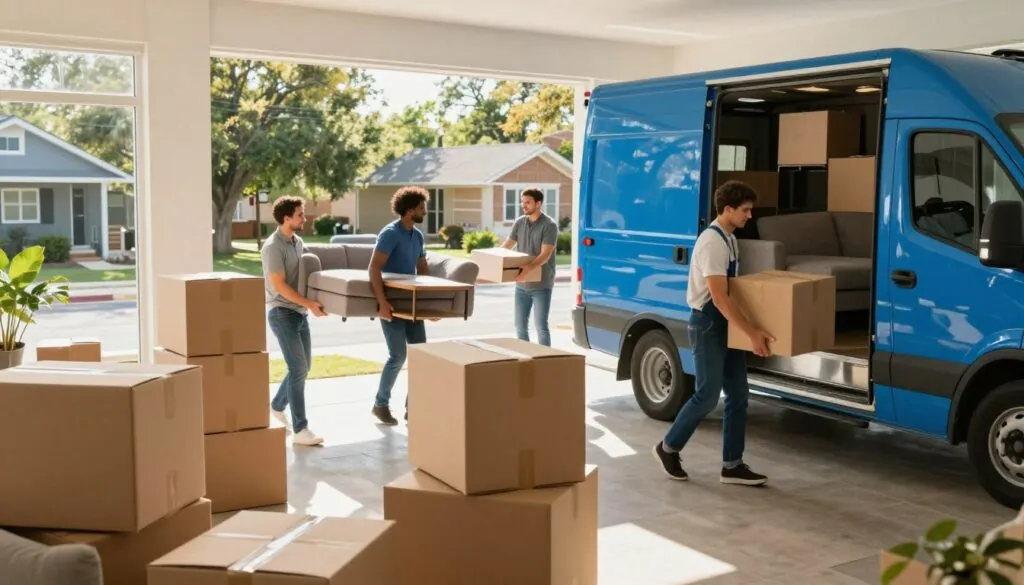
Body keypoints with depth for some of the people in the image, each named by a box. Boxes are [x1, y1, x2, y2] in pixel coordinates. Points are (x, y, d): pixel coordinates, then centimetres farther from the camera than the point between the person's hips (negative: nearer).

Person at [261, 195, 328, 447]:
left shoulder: (298, 242, 11)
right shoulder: (273, 247, -15)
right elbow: (280, 286, -20)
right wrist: (310, 303, -25)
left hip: (299, 313, 8)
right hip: (282, 314, -8)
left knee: (302, 367, 15)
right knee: (298, 369, -12)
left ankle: (277, 406, 37)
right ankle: (300, 430, -8)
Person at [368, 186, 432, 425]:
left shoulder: (418, 236, 10)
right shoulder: (390, 233, -16)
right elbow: (374, 268, -26)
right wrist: (382, 302, -35)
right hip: (391, 303, -8)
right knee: (398, 356, -8)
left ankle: (412, 406, 13)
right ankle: (381, 404, 10)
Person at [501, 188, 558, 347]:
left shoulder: (549, 225, -11)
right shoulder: (519, 223, 6)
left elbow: (545, 255, -21)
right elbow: (507, 245, 13)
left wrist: (528, 269, -36)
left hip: (541, 284, -6)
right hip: (521, 284, 6)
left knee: (541, 325, -4)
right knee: (520, 325, 11)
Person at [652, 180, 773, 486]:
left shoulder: (730, 240, 11)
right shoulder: (712, 242, -20)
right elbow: (719, 298, -27)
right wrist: (753, 333, -30)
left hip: (728, 325, 9)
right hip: (708, 325, -9)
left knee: (738, 395, 7)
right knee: (708, 395, -4)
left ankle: (732, 465, 14)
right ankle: (668, 448, 15)